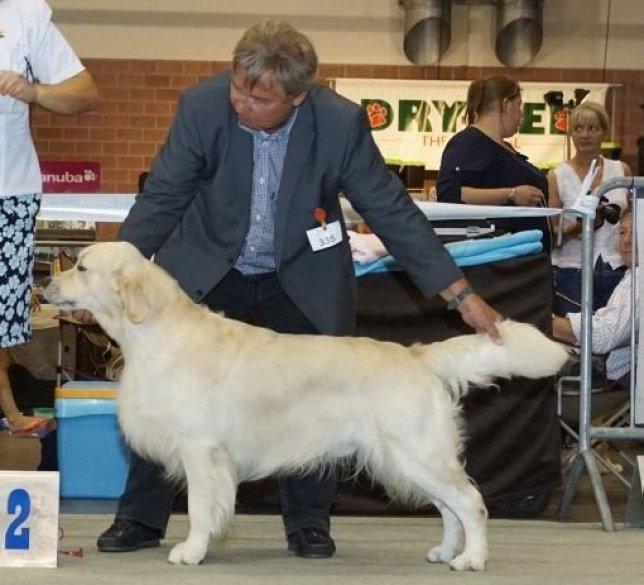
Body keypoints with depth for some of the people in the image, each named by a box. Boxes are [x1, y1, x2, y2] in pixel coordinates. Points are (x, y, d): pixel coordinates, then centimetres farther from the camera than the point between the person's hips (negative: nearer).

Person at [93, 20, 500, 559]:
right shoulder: (203, 106, -23)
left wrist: (461, 296, -17)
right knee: (167, 391, -3)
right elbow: (162, 199, -14)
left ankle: (308, 522, 13)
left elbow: (392, 212, -16)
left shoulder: (341, 123, -24)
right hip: (205, 270, 0)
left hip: (302, 278, 0)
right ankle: (141, 518, 10)